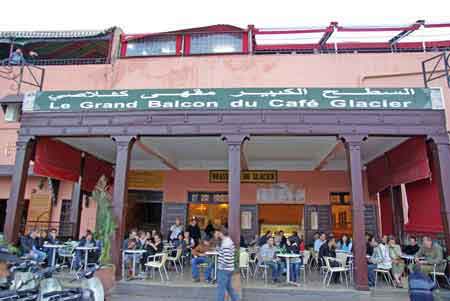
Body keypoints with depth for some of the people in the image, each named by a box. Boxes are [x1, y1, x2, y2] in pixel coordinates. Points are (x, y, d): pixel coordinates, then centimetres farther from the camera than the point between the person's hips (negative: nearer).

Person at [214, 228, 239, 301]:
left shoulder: (226, 243, -23)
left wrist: (221, 266, -15)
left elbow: (227, 258, -28)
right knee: (229, 287, 21)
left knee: (221, 288, 2)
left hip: (224, 269, -10)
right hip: (228, 269, 10)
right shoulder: (229, 241, 9)